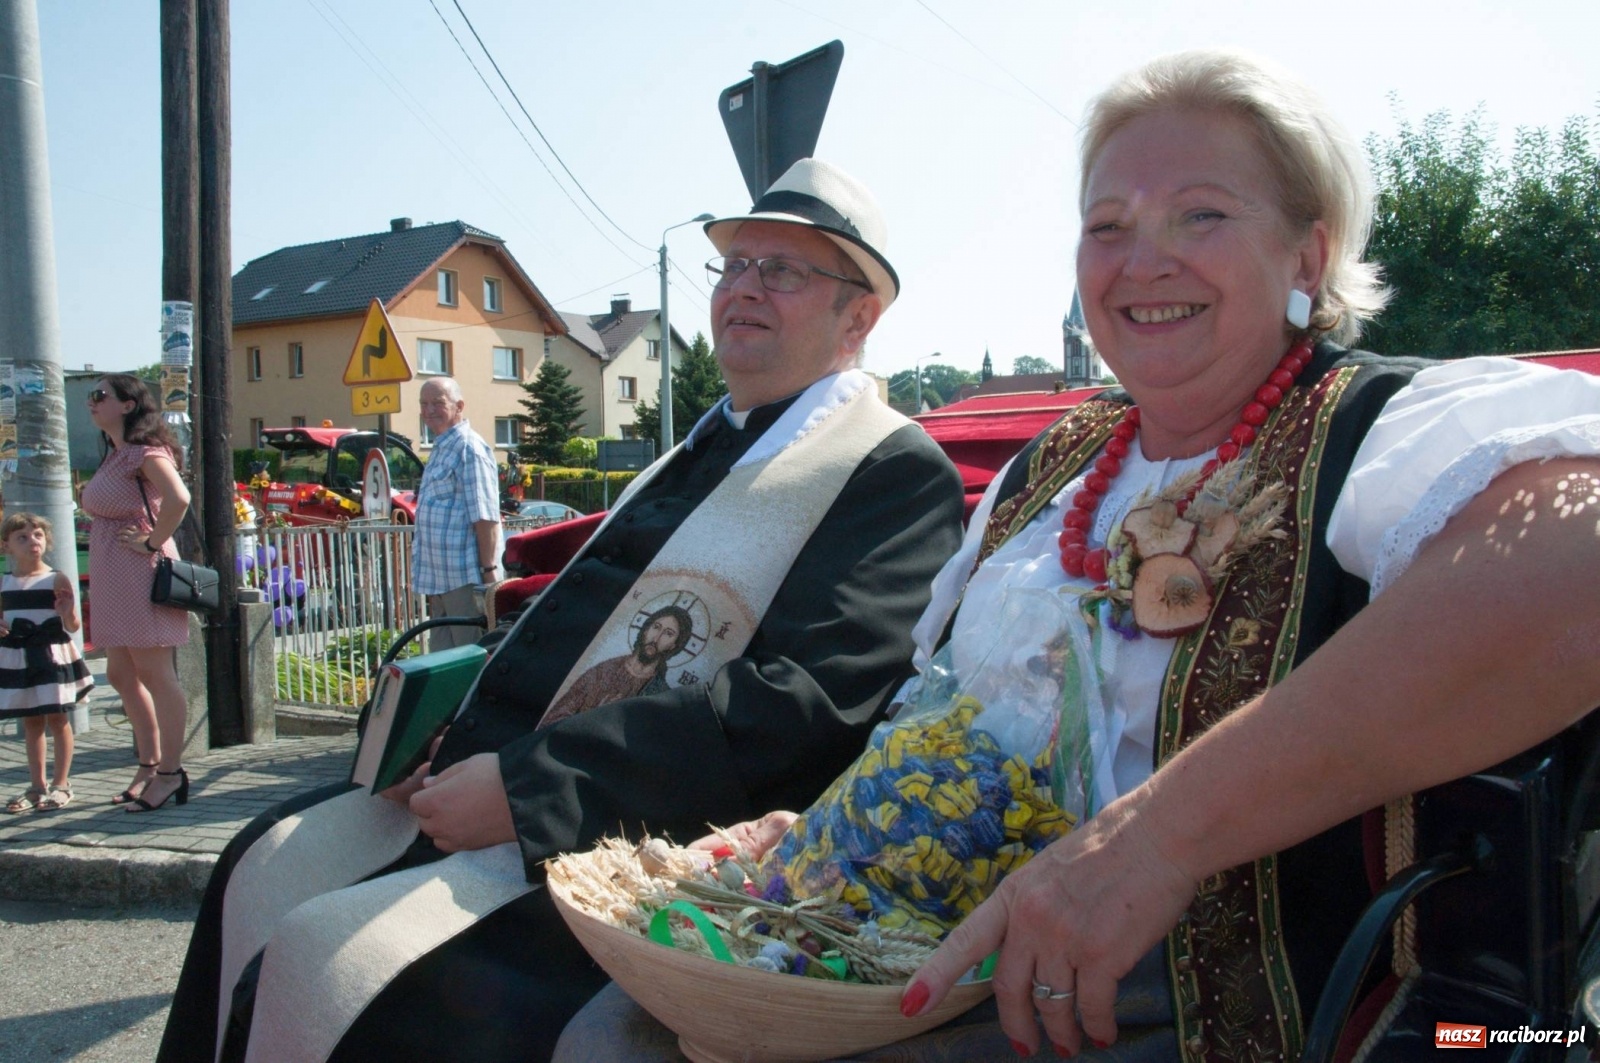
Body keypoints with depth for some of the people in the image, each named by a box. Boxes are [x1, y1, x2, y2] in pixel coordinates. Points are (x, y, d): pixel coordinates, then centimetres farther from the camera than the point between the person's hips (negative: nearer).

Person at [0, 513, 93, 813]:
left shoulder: (57, 580, -7)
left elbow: (72, 626, -6)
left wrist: (68, 612, -27)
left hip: (53, 656, -4)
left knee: (57, 720, 4)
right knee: (31, 723, 13)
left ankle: (61, 784, 13)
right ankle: (36, 786, 22)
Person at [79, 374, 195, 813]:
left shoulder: (144, 452, -12)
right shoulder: (114, 455, 17)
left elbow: (178, 498, -30)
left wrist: (154, 543, -21)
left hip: (140, 571, -10)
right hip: (112, 578, 10)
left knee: (155, 674, -5)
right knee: (122, 675, 12)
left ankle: (170, 772, 2)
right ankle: (149, 765, 22)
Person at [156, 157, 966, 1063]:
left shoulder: (898, 470, -8)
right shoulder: (707, 445, 19)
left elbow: (802, 701, -21)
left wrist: (525, 786, -21)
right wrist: (464, 744, 2)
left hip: (644, 838, -8)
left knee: (334, 951, -19)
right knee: (271, 862, 7)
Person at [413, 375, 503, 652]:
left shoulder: (469, 447, -11)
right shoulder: (440, 449, 19)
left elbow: (485, 516, -18)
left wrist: (489, 569, -22)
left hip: (465, 578, -10)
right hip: (440, 579, 10)